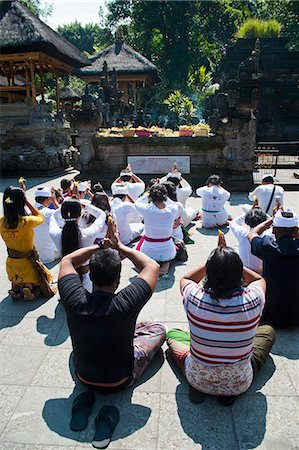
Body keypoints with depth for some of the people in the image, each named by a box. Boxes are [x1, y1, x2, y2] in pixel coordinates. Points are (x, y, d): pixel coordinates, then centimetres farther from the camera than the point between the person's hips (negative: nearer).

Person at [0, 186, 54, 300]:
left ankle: (15, 288, 5)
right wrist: (27, 201, -5)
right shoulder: (27, 222, -28)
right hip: (27, 262, -4)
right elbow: (40, 217, -6)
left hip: (11, 262, 4)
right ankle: (29, 287, -5)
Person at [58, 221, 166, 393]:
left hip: (85, 378, 3)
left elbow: (67, 261, -6)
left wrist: (100, 246, -9)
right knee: (159, 328, 14)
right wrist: (120, 247, -11)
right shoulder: (125, 304, -32)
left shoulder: (75, 302, -25)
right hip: (120, 382, -2)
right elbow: (153, 266, -16)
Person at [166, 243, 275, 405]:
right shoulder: (253, 300, -24)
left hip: (199, 380, 1)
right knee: (268, 330, 23)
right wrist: (232, 262, -1)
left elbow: (185, 279, 3)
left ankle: (196, 385, 9)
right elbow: (259, 279, 4)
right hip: (240, 384, 0)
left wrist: (214, 262, -1)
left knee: (172, 333, 27)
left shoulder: (194, 297, -25)